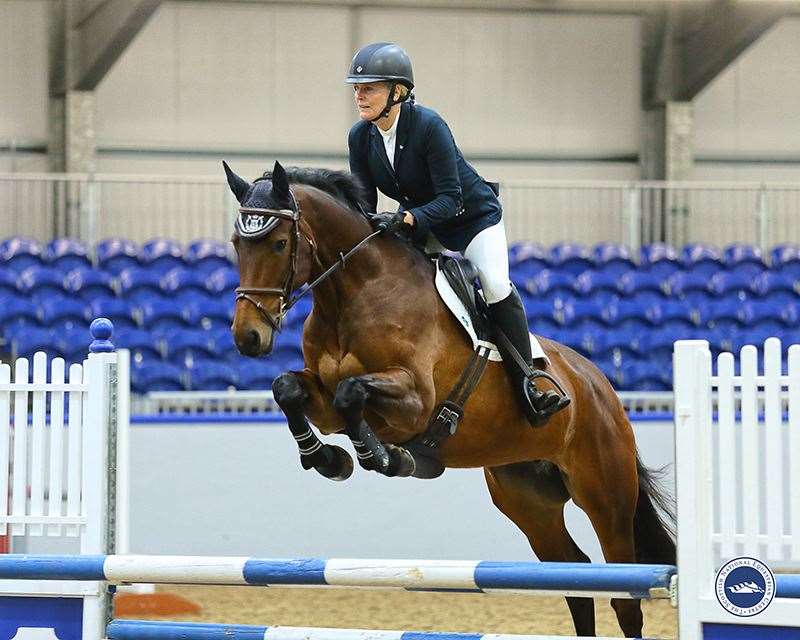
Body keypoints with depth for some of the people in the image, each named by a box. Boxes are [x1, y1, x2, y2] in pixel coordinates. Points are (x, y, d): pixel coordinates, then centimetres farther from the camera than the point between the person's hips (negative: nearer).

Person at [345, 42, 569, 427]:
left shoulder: (429, 126, -29)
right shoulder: (360, 137, -11)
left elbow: (450, 199, -30)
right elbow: (364, 202, -5)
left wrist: (406, 219, -45)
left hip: (473, 217, -7)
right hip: (420, 228, 7)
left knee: (496, 285, -26)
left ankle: (526, 384, -21)